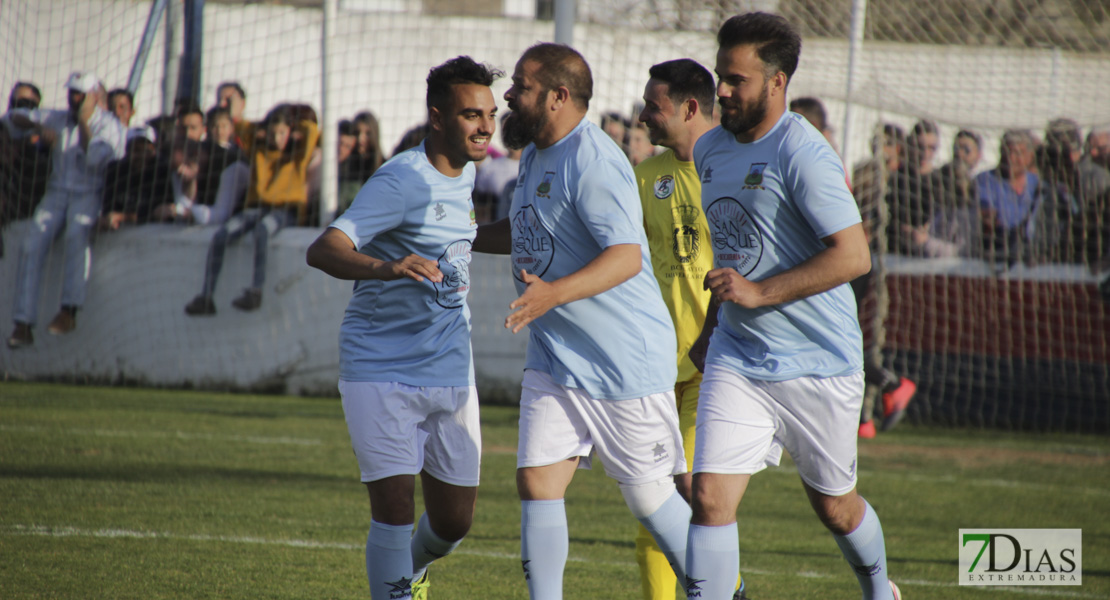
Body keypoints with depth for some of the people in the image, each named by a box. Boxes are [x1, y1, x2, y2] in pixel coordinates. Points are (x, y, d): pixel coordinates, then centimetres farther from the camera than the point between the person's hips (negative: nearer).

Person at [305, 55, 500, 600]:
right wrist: (385, 267, -49)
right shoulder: (402, 181, -18)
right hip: (381, 371, -7)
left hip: (450, 372, 7)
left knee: (453, 521, 10)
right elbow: (322, 250, -32)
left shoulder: (463, 172, 8)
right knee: (395, 510, -16)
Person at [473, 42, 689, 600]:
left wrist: (553, 294, -41)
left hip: (625, 361, -8)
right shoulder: (536, 155, 11)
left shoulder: (593, 162, -20)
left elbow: (626, 257, -29)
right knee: (536, 482, -2)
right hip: (554, 359, 8)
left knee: (649, 496, 2)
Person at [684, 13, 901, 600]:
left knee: (834, 506, 12)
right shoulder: (710, 149, 6)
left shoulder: (803, 153, -18)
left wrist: (759, 292, -26)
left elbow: (853, 255, -24)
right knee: (710, 497, -11)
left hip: (818, 363, -5)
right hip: (735, 359, 5)